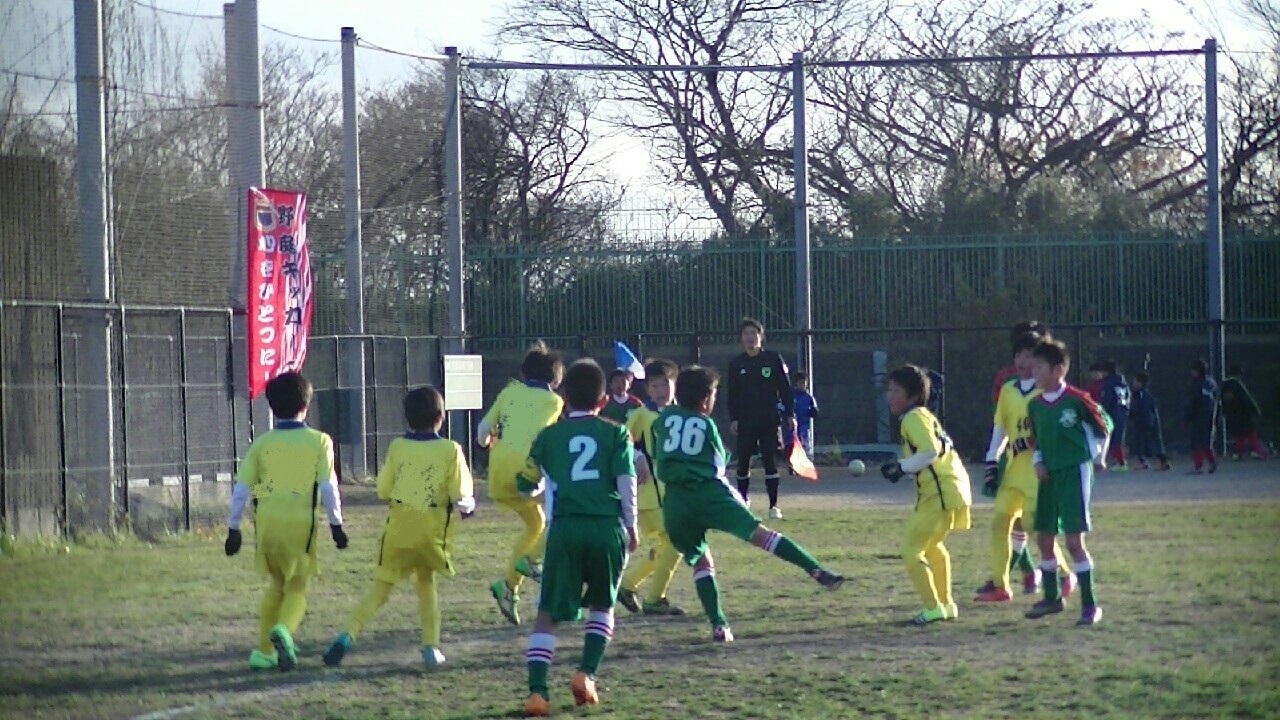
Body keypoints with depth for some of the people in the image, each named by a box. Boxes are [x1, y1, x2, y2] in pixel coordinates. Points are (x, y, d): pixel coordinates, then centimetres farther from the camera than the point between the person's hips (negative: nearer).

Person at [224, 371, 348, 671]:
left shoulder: (262, 443, 7)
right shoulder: (319, 441, 2)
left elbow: (241, 489, 5)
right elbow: (328, 487, -3)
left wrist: (233, 528, 12)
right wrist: (336, 524, 5)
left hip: (267, 521, 3)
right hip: (301, 520, -3)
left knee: (277, 584, 21)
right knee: (297, 587, 7)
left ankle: (263, 650, 20)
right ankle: (284, 628, -24)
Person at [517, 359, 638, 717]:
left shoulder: (549, 436, 10)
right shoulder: (615, 433, 6)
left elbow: (527, 486, 17)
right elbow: (627, 483, -1)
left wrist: (542, 487, 40)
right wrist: (631, 527, 11)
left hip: (565, 528, 0)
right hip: (607, 527, 0)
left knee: (548, 613, 2)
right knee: (602, 605, 22)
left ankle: (537, 691, -12)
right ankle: (586, 674, 7)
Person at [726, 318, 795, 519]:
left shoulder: (773, 359, 1)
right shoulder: (736, 364, 5)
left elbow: (785, 389, 3)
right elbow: (732, 395, 8)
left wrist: (790, 414, -2)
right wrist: (733, 419, -2)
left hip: (769, 420, -2)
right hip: (745, 421, 2)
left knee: (770, 461, -4)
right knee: (743, 462, 4)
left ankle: (774, 506, -1)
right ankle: (743, 500, 23)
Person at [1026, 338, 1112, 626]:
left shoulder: (1076, 400, -14)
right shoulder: (1035, 405, 6)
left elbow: (1104, 424, -1)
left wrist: (1098, 456, 6)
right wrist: (1038, 462, 2)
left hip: (1075, 472, -7)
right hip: (1049, 475, 7)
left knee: (1074, 539, -11)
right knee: (1044, 537, 11)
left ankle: (1090, 604, -5)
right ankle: (1051, 597, 26)